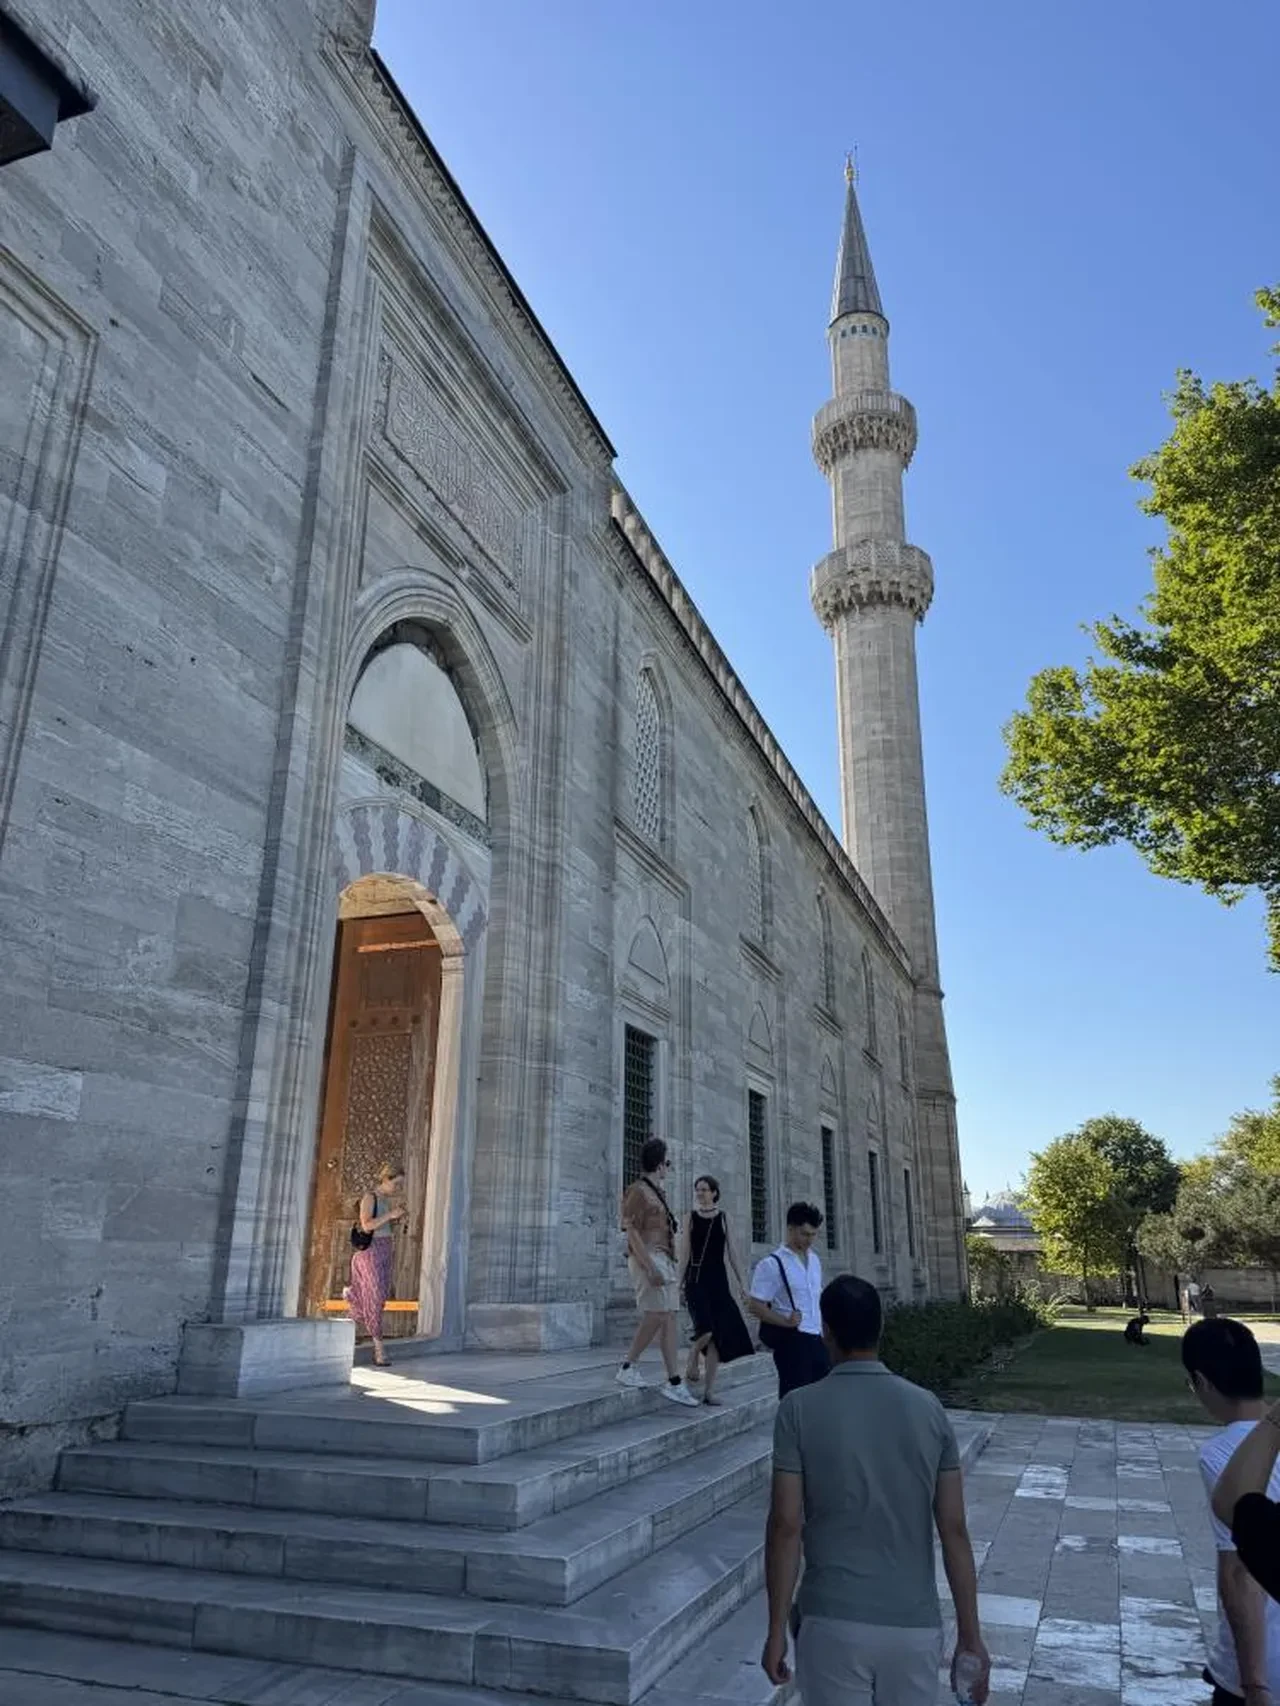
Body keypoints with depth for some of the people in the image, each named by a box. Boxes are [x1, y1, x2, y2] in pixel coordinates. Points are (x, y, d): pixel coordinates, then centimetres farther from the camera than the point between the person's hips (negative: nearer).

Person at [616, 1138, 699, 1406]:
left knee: (669, 1318, 5)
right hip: (649, 1258, -9)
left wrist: (673, 1272, 22)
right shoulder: (638, 1191, -9)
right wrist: (650, 1267, -23)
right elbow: (632, 1232, -16)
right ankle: (628, 1367, 1)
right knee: (656, 1316, -12)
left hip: (664, 1260, 9)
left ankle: (674, 1382, 6)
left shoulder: (657, 1193, 19)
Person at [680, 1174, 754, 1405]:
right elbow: (685, 1252, 1)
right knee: (705, 1328, -21)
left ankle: (709, 1390, 8)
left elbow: (732, 1252, 7)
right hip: (696, 1279, -2)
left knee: (719, 1334, -2)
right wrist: (679, 1282, -4)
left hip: (718, 1279, 2)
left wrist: (742, 1282, 2)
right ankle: (691, 1364, 8)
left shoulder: (723, 1217, 7)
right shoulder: (690, 1216, 3)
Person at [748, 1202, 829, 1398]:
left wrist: (825, 1330, 13)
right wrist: (786, 1322, -22)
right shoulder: (772, 1264, -11)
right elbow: (755, 1305, -14)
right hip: (791, 1341, -7)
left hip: (817, 1339, 7)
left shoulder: (814, 1260, 12)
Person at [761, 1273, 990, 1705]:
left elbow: (786, 1526, -11)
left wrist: (776, 1630, -1)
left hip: (833, 1623, -2)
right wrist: (970, 1637, 6)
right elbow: (954, 1531, -2)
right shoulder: (928, 1409, -2)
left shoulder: (800, 1409, -10)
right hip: (915, 1624, 3)